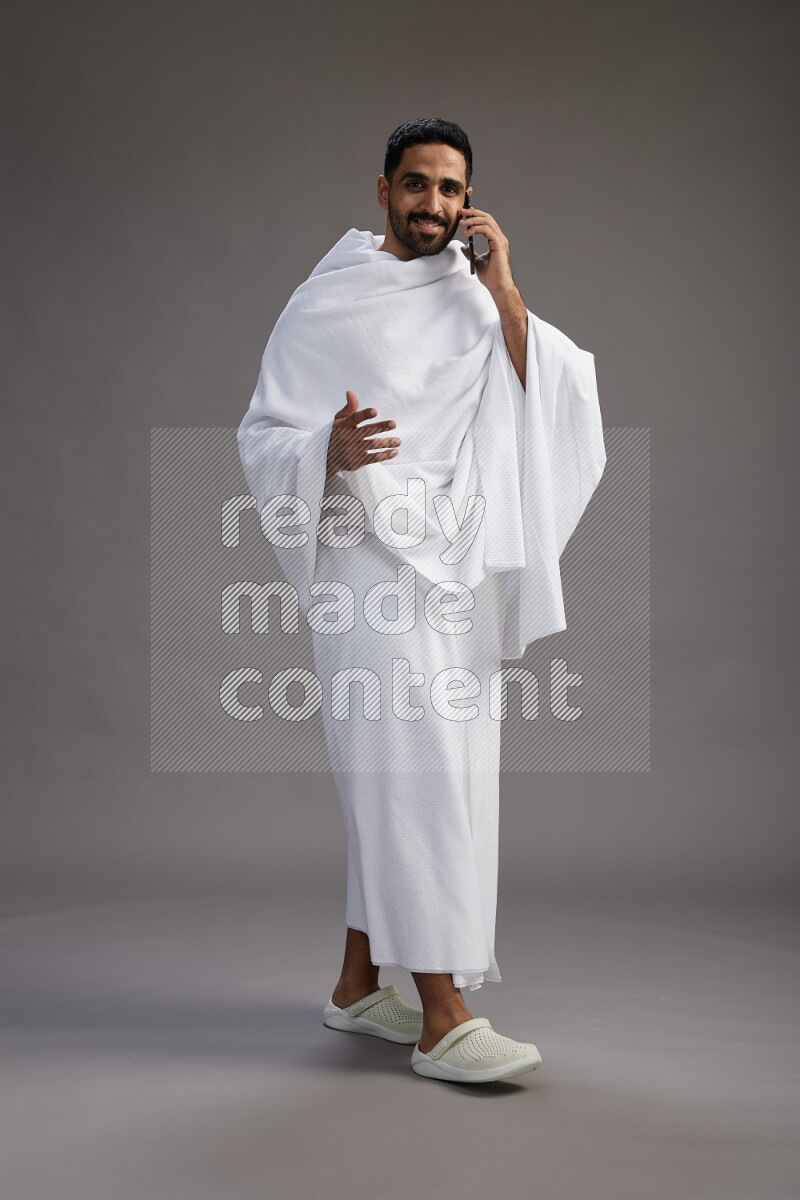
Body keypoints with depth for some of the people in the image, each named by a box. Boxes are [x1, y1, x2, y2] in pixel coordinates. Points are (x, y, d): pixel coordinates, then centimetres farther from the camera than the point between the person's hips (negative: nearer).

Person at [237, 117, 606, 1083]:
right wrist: (332, 450, -23)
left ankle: (357, 986, 23)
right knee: (415, 770, -14)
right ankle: (442, 1017, -11)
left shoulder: (478, 300, 14)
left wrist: (504, 291, -8)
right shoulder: (327, 304, 1)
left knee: (397, 784, 10)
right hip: (371, 558, -5)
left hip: (461, 562, 6)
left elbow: (553, 402, 0)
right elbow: (261, 437, -2)